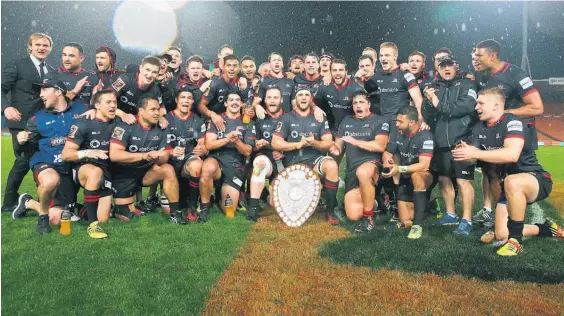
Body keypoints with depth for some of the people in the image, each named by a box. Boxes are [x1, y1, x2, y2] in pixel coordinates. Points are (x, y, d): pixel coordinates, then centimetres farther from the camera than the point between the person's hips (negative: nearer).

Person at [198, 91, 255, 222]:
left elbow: (247, 152, 2)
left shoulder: (248, 124, 8)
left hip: (236, 165, 1)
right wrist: (227, 139, -20)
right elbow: (209, 145, -4)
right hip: (216, 159, -1)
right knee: (208, 168, -40)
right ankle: (205, 206, -16)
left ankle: (220, 197, 29)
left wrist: (236, 141, -19)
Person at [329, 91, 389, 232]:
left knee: (362, 171, -43)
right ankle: (371, 203, 27)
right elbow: (338, 143, 18)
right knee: (353, 215, -10)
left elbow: (380, 146, -13)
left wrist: (355, 141, -18)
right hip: (351, 171, 4)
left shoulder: (379, 121, 2)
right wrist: (336, 149, -6)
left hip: (372, 164, -4)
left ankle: (368, 218, -25)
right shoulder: (346, 121, 17)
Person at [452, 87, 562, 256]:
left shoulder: (512, 122, -21)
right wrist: (462, 153, -23)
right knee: (501, 235, 3)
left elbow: (512, 155, -38)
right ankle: (546, 229, 31)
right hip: (511, 187, 8)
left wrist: (475, 153, -36)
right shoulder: (479, 129, 4)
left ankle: (516, 240, -24)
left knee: (512, 182, -42)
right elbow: (471, 156, -1)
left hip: (537, 180, -8)